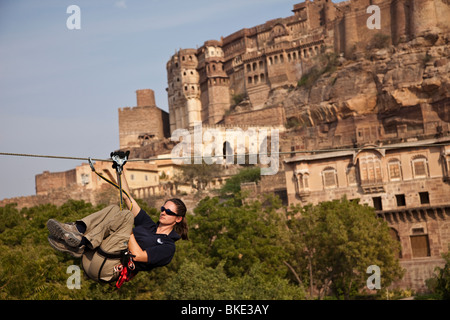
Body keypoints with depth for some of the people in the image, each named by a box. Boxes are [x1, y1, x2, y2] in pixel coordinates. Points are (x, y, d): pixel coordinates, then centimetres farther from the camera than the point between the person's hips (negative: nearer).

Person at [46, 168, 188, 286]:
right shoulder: (149, 225, 26)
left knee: (126, 215, -19)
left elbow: (138, 255, -11)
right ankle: (75, 230, -24)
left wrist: (127, 229, -4)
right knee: (114, 209, -3)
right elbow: (127, 197, 22)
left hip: (107, 270, -7)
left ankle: (81, 243, -28)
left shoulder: (168, 246, 4)